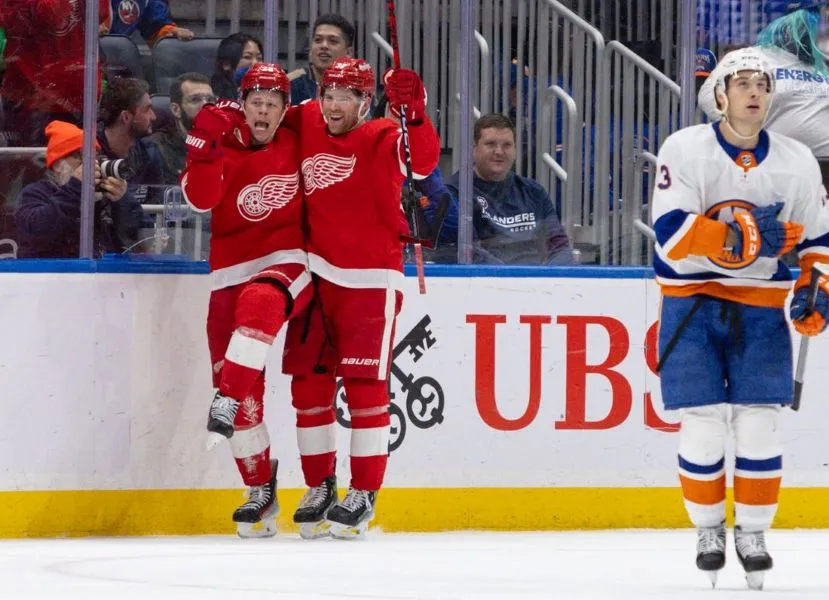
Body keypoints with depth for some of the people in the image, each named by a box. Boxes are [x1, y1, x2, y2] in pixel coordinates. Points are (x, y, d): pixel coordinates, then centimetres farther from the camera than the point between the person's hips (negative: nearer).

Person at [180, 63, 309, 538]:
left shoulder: (298, 145, 4)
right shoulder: (224, 150, -1)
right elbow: (201, 197, -18)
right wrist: (207, 143, -30)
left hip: (288, 264, -2)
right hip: (232, 272, 2)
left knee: (259, 303, -39)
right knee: (238, 380, -3)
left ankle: (228, 400, -41)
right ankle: (261, 490, 6)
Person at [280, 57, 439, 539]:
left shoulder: (380, 139, -10)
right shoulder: (307, 124, 7)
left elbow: (422, 161, -29)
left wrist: (414, 113, -44)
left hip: (370, 281, -6)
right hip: (317, 276, 6)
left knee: (365, 385, -7)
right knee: (309, 382, 7)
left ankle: (364, 494, 0)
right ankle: (320, 486, 19)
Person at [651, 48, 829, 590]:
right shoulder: (685, 150, -10)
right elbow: (671, 232, -19)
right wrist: (738, 236, -29)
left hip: (762, 306, 2)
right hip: (693, 299, -2)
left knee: (760, 424, -4)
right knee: (703, 424, -4)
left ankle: (753, 532, 11)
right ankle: (709, 529, 15)